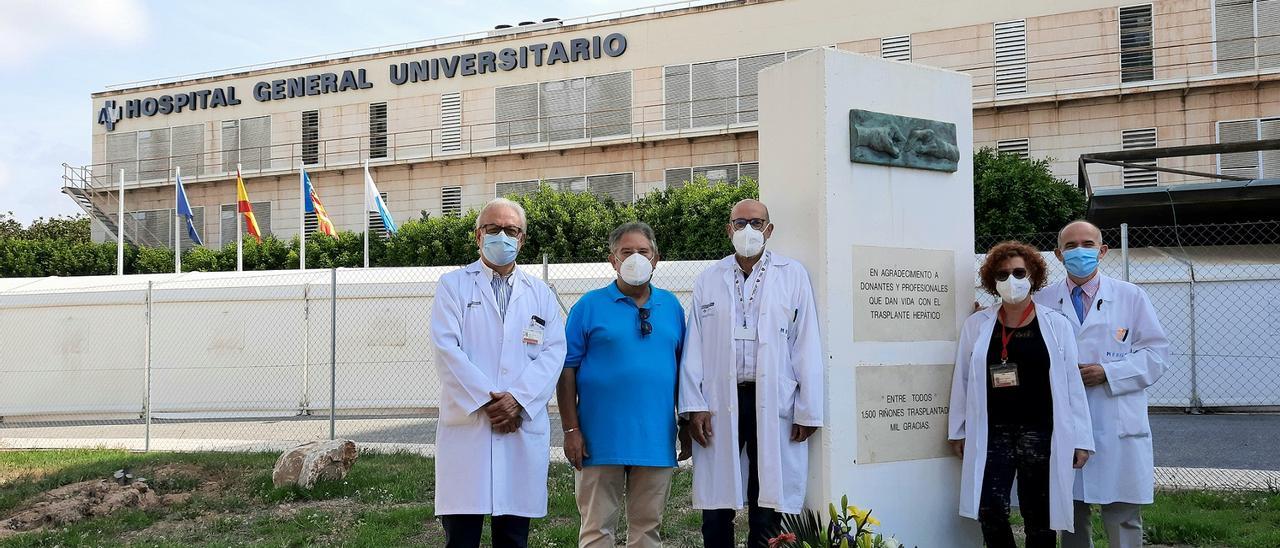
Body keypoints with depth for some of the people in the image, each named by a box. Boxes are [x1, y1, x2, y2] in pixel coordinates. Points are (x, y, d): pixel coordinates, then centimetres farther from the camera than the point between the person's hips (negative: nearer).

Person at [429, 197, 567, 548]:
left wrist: (519, 400, -11)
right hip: (466, 427, -2)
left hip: (523, 430, 3)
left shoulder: (540, 294, 15)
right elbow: (447, 349, -5)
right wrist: (486, 401, -13)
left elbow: (553, 352, 4)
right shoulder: (453, 285, 7)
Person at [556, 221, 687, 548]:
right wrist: (571, 430, -8)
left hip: (656, 438, 3)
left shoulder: (671, 306, 11)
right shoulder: (590, 306, 0)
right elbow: (567, 371, -3)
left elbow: (683, 367, 15)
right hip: (601, 439, -3)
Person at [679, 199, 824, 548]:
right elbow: (694, 347, 7)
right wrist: (694, 405, -1)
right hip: (719, 404, 2)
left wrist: (808, 410, -3)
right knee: (716, 508, 5)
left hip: (775, 403, -1)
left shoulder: (793, 276, 5)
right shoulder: (708, 280, 10)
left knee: (768, 507, 4)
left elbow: (807, 346, 1)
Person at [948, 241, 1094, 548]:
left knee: (1039, 517, 5)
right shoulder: (976, 325, 5)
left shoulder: (1056, 325, 2)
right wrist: (957, 431, 7)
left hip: (1042, 433, -1)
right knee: (991, 511, -10)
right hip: (993, 433, 1)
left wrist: (1081, 438, -1)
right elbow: (962, 381, 9)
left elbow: (1073, 383, 1)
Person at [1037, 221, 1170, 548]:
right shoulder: (1043, 301, 9)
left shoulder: (1131, 297, 6)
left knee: (1123, 519, -1)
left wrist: (1108, 372, -10)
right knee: (1071, 516, 9)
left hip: (1118, 429, -1)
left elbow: (1156, 352, 2)